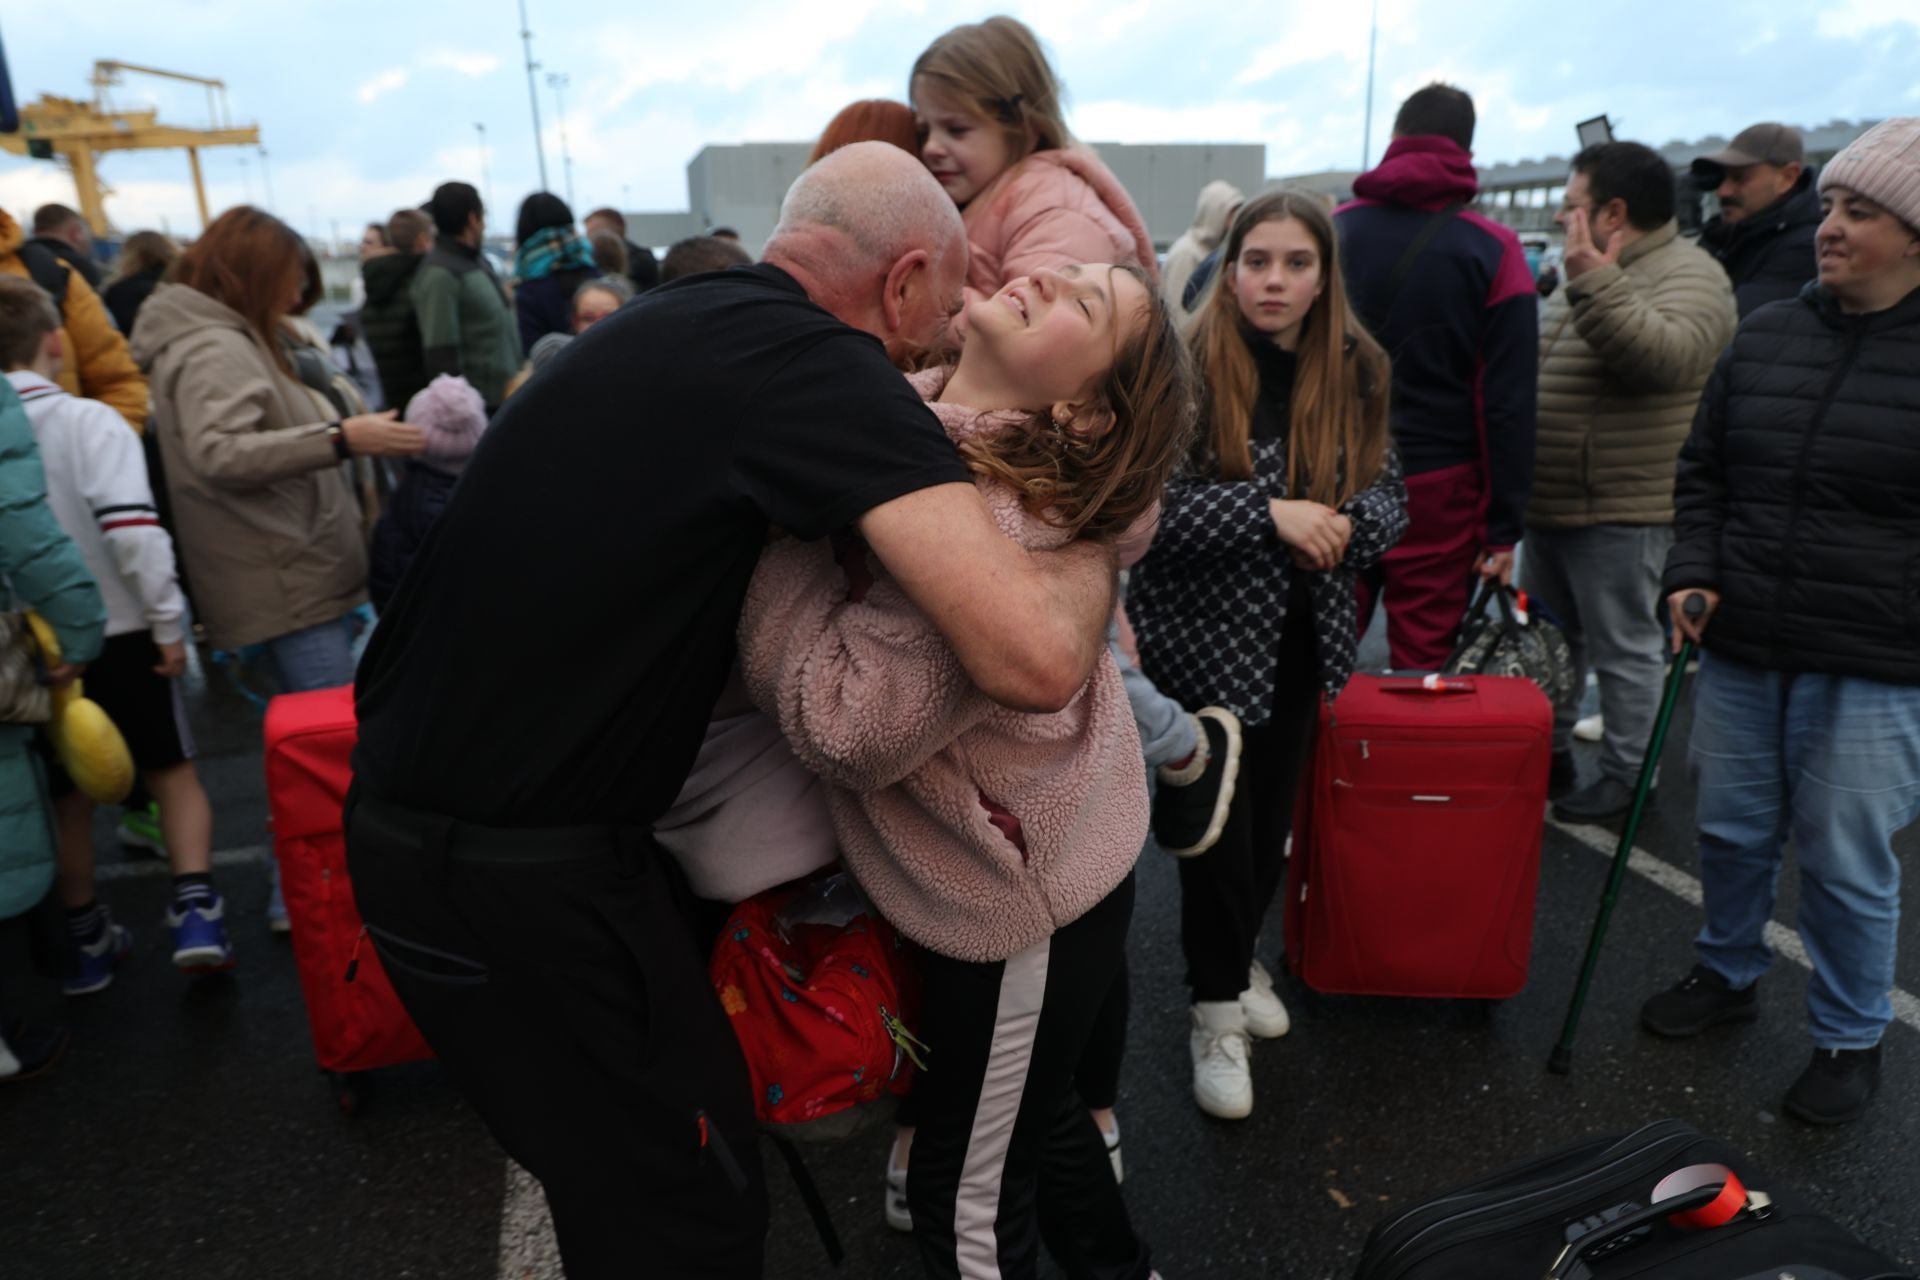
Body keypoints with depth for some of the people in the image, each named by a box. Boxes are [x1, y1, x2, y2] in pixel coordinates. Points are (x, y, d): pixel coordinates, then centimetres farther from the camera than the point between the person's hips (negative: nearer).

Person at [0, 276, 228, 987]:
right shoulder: (89, 421, -12)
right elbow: (133, 529, -21)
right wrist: (168, 620, -13)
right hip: (117, 633, -3)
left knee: (67, 795, 17)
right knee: (173, 771, 13)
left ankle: (85, 938, 28)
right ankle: (195, 909, 0)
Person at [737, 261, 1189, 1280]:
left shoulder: (989, 524, -33)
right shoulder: (911, 408, -5)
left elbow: (846, 723, -35)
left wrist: (776, 522, -28)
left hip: (1021, 897, -9)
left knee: (968, 1194, 15)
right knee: (1033, 1109, 32)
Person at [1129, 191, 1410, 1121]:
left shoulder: (1354, 371, 1)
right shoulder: (1186, 368, -14)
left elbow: (1391, 497, 5)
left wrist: (1348, 522, -17)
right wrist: (1271, 512, -28)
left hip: (1302, 637, 5)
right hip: (1203, 640, -5)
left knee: (1272, 816, 18)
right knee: (1220, 826, 3)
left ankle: (1238, 956, 44)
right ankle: (1216, 1007, 25)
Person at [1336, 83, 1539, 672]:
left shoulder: (1334, 228, 2)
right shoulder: (1492, 249, -3)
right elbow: (1508, 401, -5)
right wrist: (1502, 527, 0)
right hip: (1439, 490, -2)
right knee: (1423, 667, 5)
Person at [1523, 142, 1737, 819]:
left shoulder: (1687, 274, -13)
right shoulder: (1588, 275, 17)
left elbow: (1668, 355, -33)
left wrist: (1593, 282, -35)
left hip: (1621, 511, -9)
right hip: (1551, 505, 10)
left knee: (1625, 649, 2)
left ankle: (1626, 776, 15)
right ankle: (1547, 754, 32)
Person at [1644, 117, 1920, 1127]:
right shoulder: (1766, 334, 7)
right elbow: (1702, 471, 13)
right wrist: (1692, 574, -1)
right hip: (1740, 648, 4)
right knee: (1732, 830, 16)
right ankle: (1728, 976, 39)